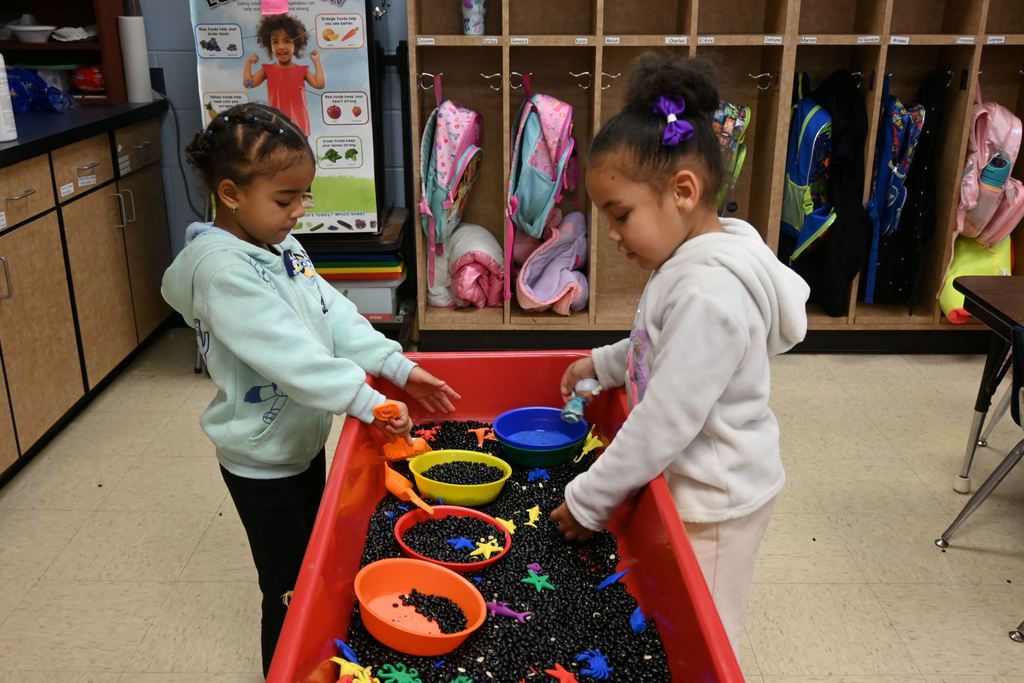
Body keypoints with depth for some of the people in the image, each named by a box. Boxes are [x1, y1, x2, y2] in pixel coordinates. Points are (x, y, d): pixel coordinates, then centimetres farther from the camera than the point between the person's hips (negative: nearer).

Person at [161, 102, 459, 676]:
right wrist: (367, 401, -35)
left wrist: (397, 366, -13)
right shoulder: (222, 268, -26)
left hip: (306, 440, 9)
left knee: (315, 571, 25)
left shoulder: (283, 247, 2)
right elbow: (287, 353, -34)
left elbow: (335, 314, -2)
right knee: (288, 593, 8)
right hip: (263, 462, -9)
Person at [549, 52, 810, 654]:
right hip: (693, 483, 9)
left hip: (716, 499, -9)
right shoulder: (691, 259, 2)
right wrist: (602, 363, 10)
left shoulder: (708, 292, -29)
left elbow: (663, 425, -27)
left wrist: (587, 502, -18)